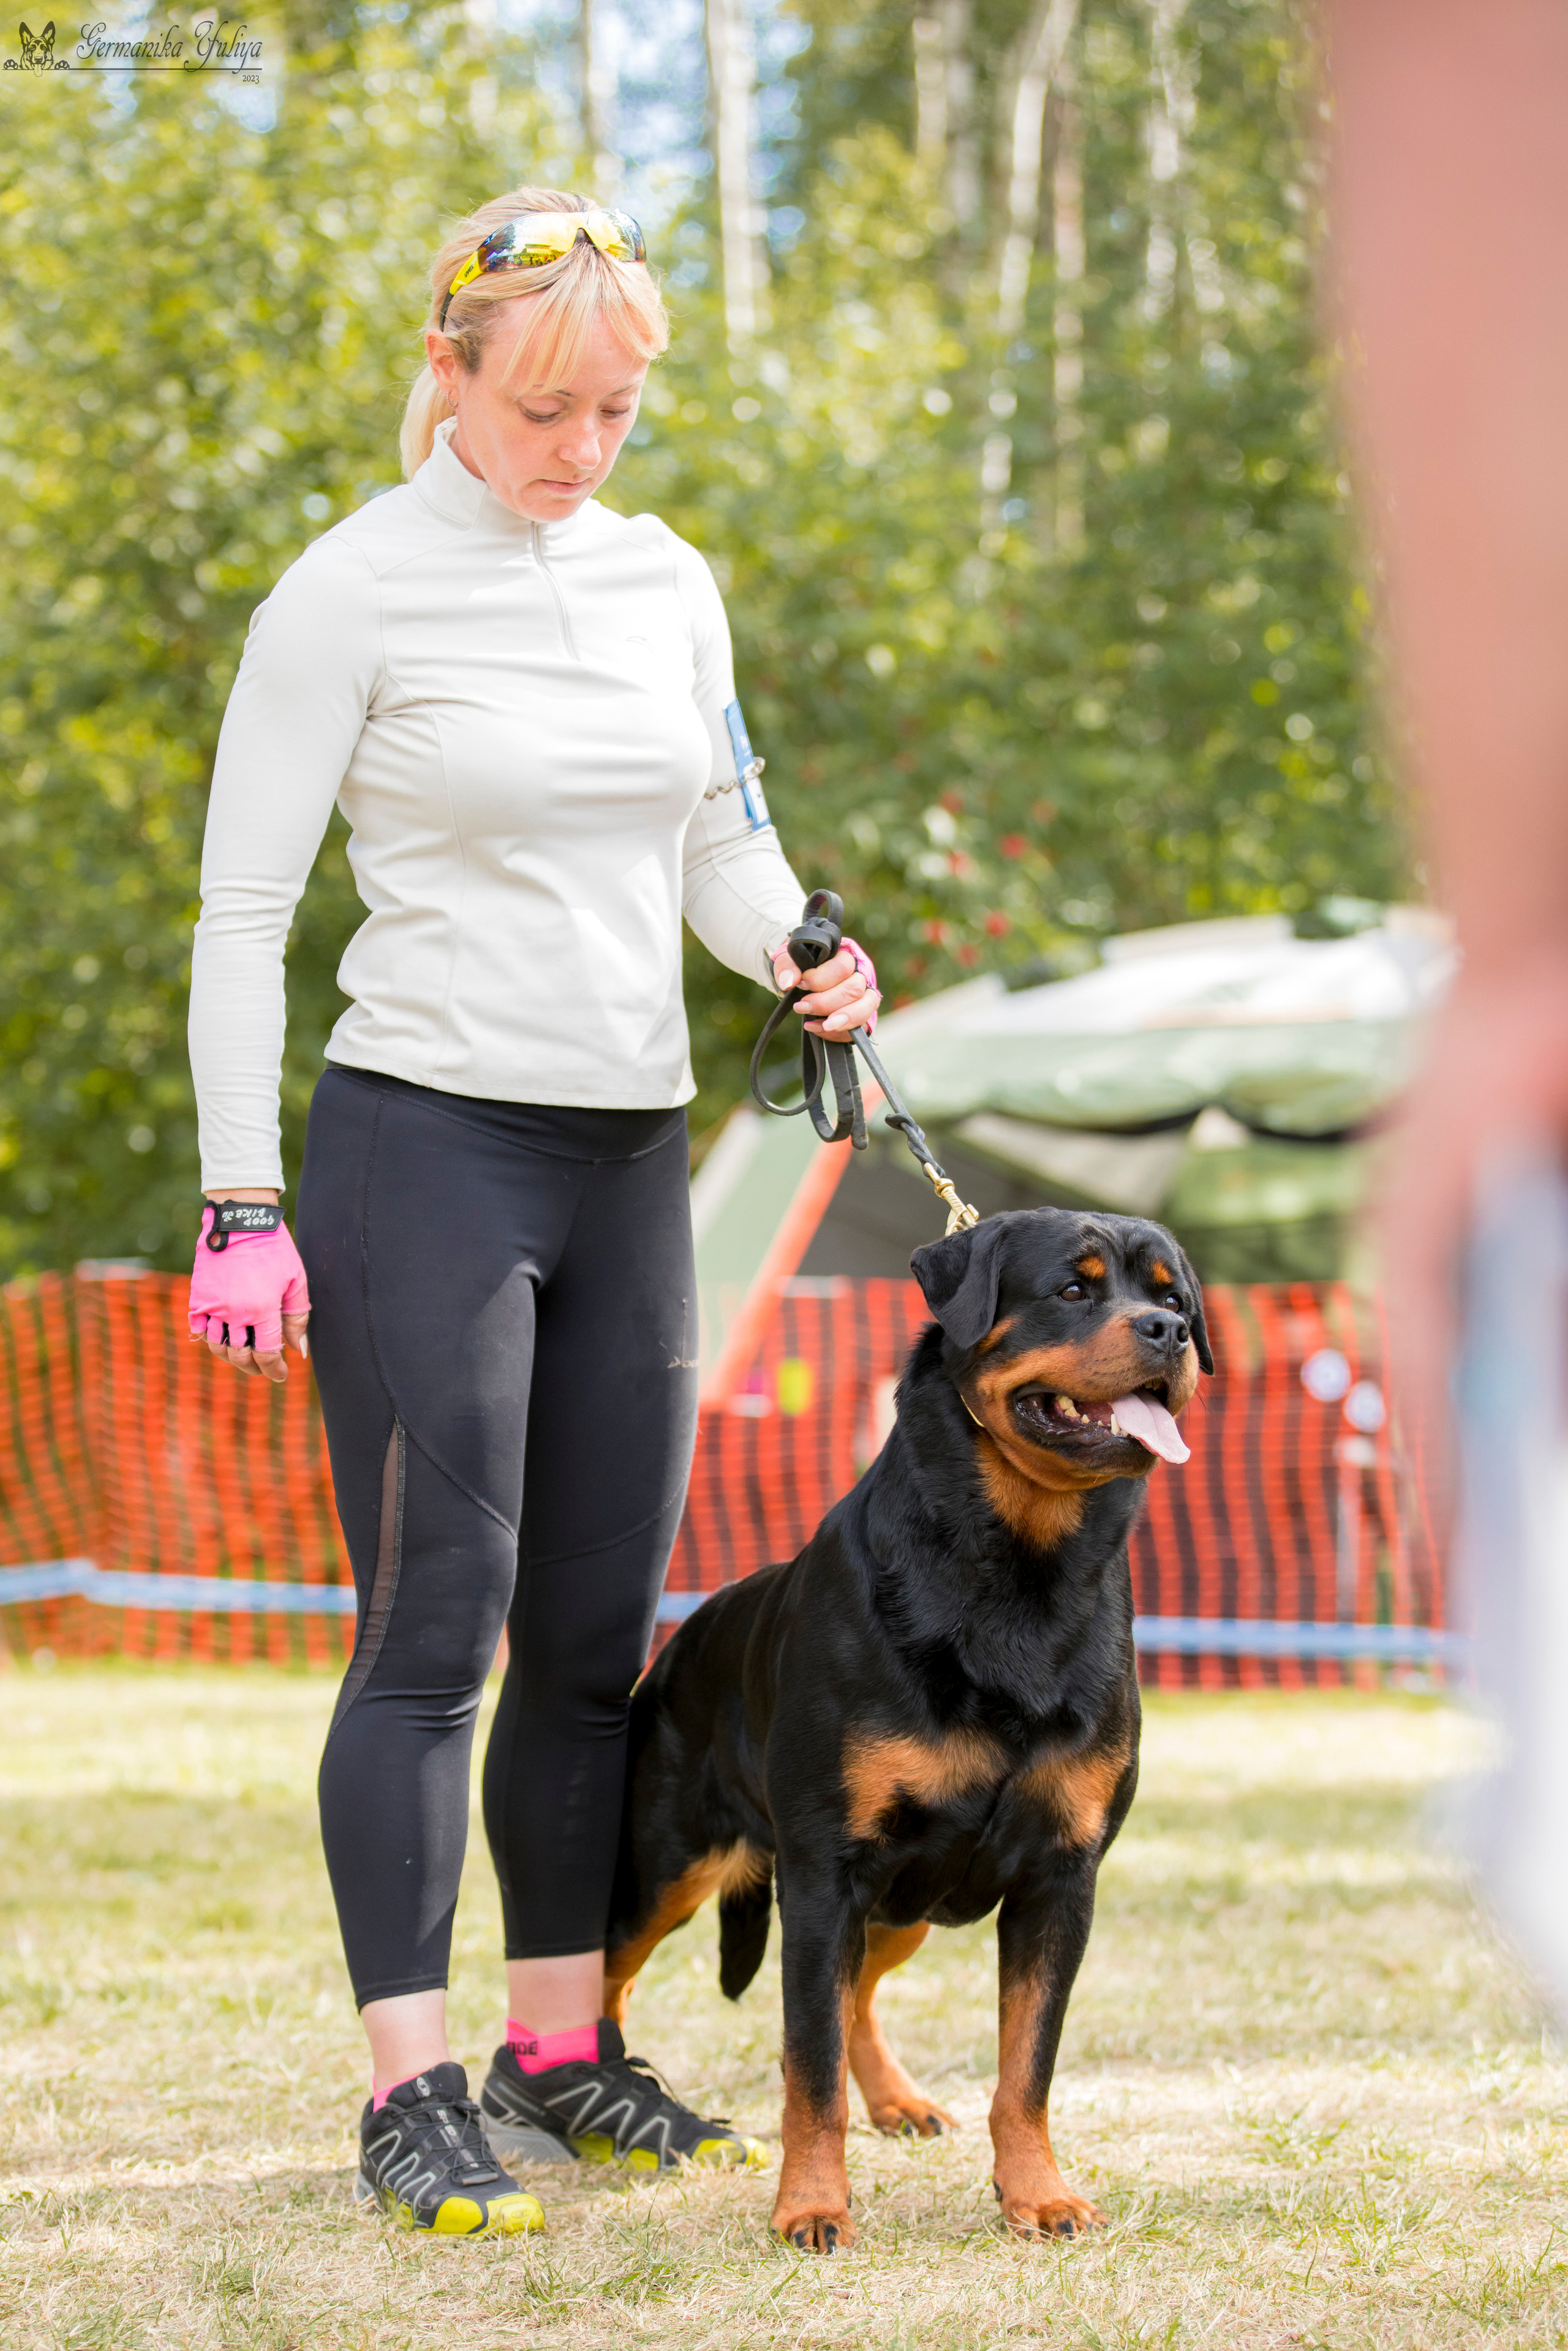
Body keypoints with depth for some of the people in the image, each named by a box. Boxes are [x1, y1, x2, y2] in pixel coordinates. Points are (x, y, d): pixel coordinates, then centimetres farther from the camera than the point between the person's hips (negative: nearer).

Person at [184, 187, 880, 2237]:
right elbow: (242, 908, -6)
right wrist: (240, 1198, -11)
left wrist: (800, 956, -5)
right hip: (426, 1144, -6)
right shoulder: (351, 593, -6)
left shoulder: (669, 585, 11)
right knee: (438, 1624, -8)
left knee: (600, 1633, 9)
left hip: (632, 1159, 6)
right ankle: (411, 2095, -5)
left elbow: (723, 842, 17)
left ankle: (566, 2053, 20)